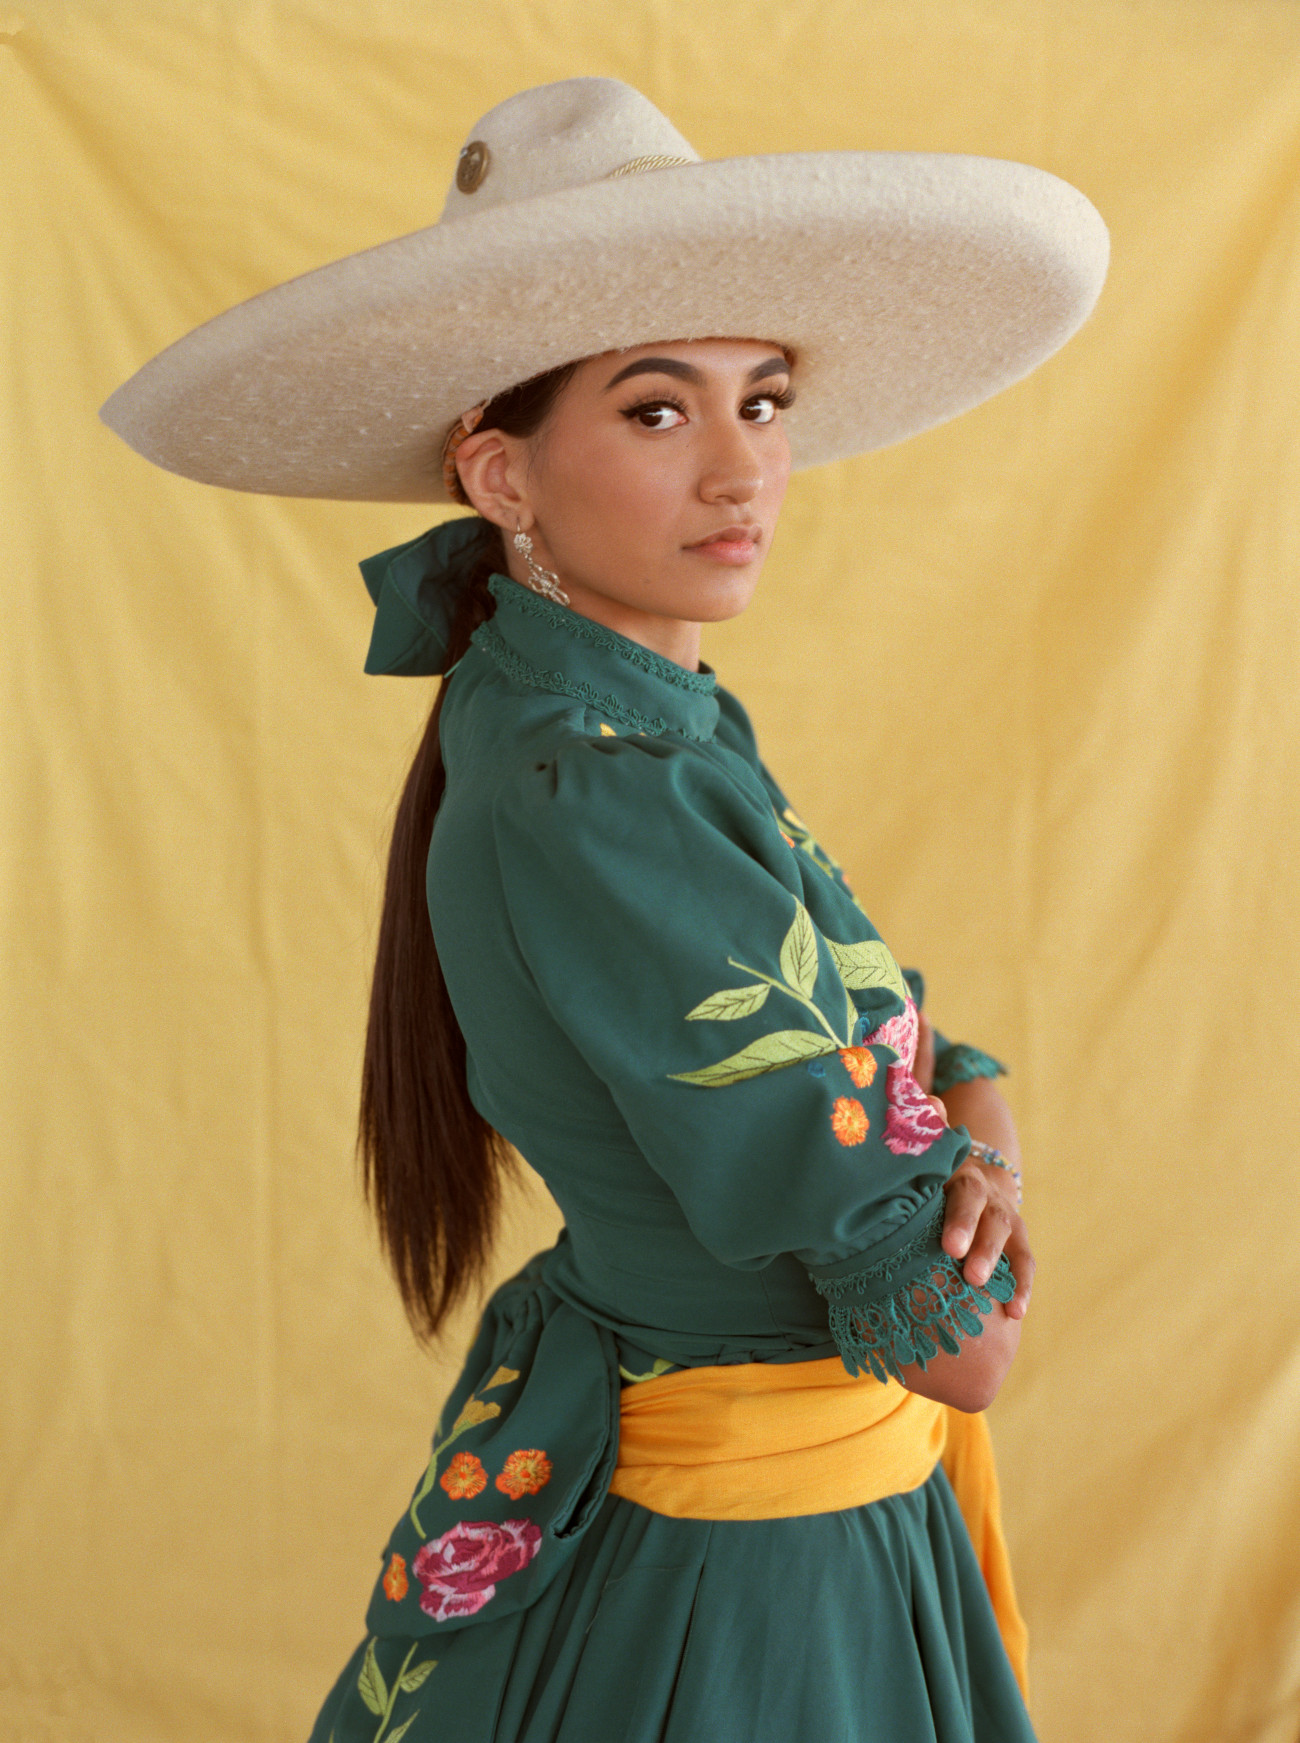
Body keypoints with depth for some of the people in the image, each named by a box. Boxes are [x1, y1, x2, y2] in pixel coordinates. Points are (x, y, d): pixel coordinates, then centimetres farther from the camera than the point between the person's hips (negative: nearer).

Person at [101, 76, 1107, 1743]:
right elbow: (953, 1343, -25)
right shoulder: (594, 795, -27)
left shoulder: (660, 728, 1)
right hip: (737, 1595, -8)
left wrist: (973, 1116, -15)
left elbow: (900, 1044, 7)